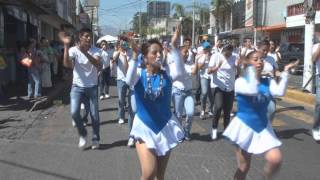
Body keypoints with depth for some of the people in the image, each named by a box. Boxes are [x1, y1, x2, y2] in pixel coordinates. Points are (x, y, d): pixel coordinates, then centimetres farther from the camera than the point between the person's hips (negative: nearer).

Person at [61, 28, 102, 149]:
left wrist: (85, 52, -35)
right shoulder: (73, 50, -7)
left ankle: (96, 139, 24)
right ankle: (83, 135, 11)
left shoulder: (95, 51, -6)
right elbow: (67, 64, -25)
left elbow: (99, 66, -24)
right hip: (78, 87, 0)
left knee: (94, 115, 4)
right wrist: (66, 46, -33)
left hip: (92, 87, 1)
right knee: (74, 112, -15)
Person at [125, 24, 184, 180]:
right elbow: (129, 81, -32)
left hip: (165, 126, 2)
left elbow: (180, 72, -27)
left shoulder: (166, 74, -6)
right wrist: (135, 54, -42)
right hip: (144, 127, -2)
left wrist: (174, 46, -36)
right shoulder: (139, 74, -9)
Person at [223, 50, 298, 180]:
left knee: (275, 160, -14)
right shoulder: (240, 81, -13)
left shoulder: (268, 82, 0)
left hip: (263, 127, 4)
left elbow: (280, 92, -21)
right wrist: (250, 69, -26)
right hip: (244, 126, -4)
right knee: (243, 168, 6)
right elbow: (252, 91, -34)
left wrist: (285, 72, -16)